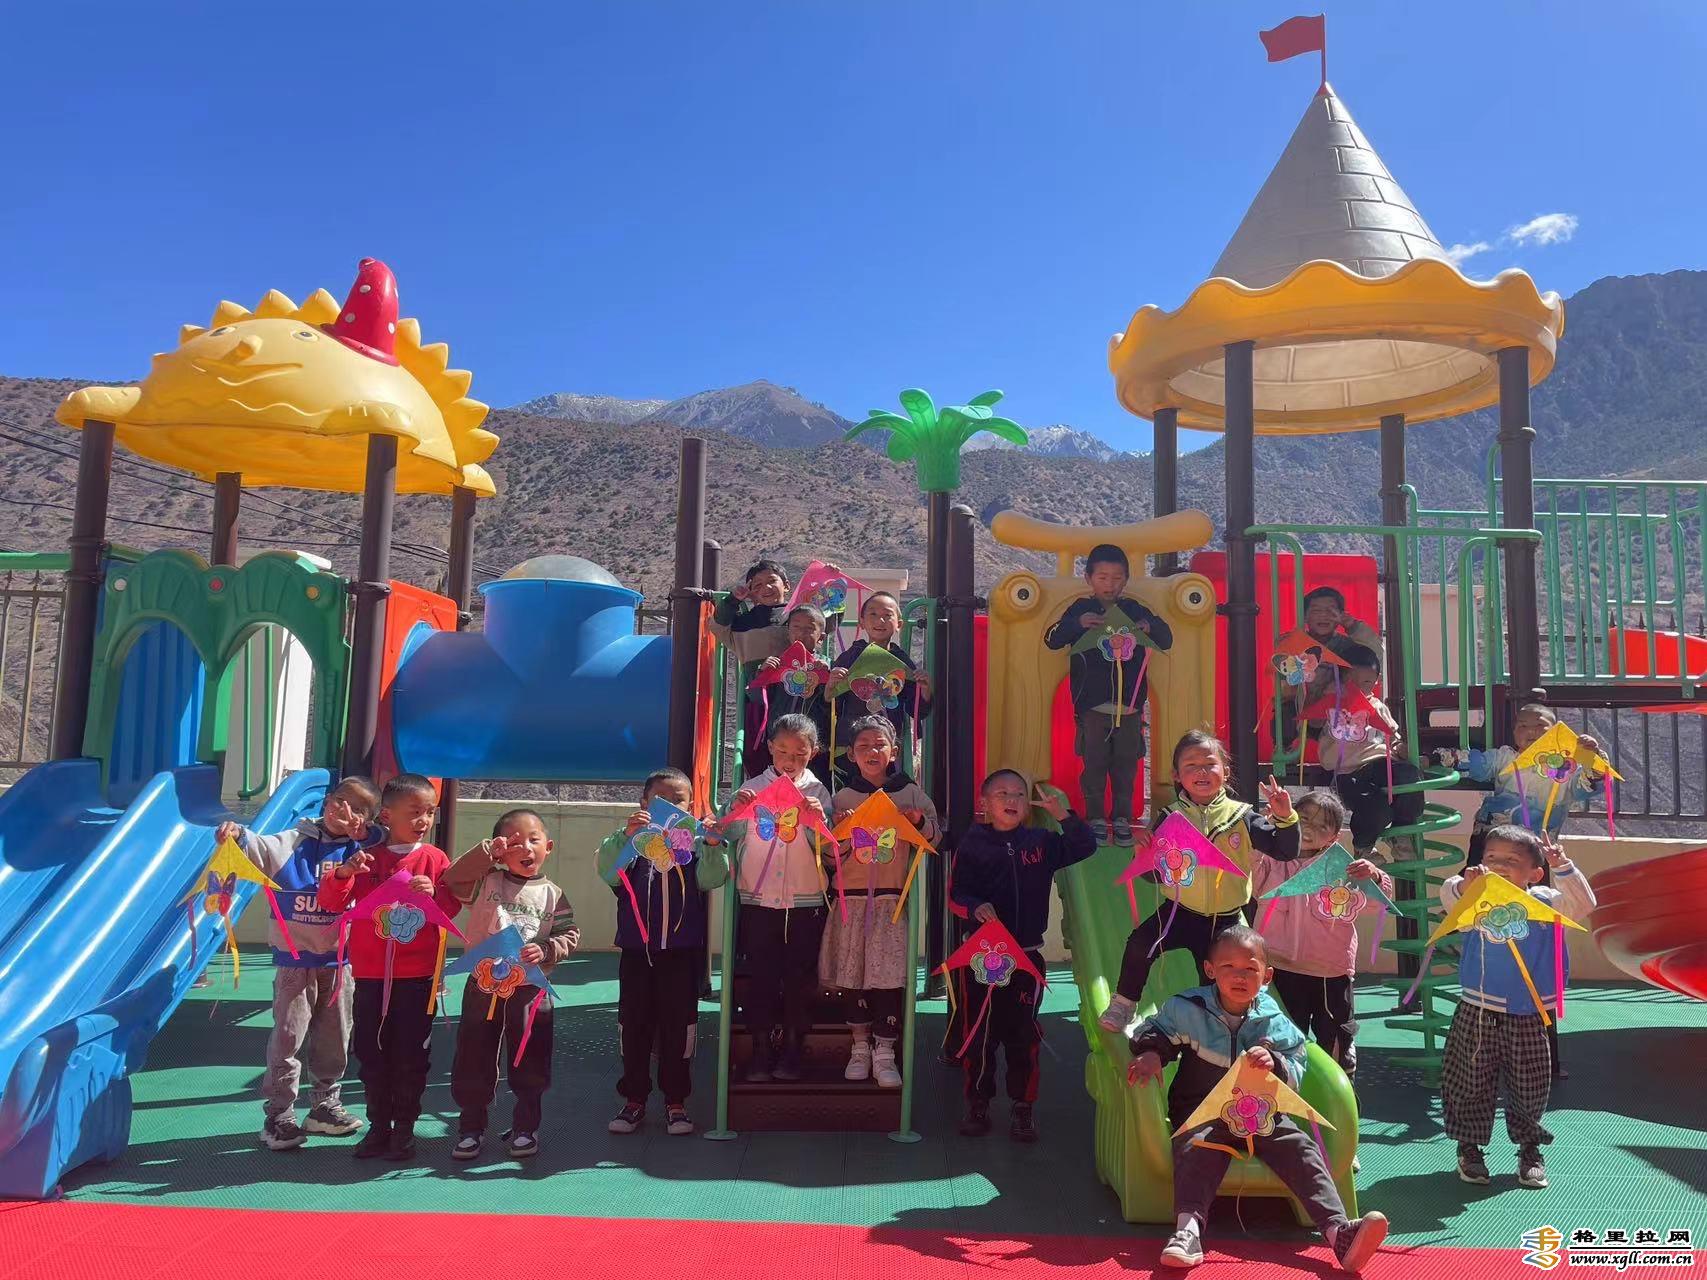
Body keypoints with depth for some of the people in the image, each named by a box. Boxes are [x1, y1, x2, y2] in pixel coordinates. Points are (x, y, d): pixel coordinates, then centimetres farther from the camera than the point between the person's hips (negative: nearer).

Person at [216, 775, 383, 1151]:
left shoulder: (361, 849, 3)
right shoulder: (295, 842, -5)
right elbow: (261, 848, -18)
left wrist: (363, 833, -13)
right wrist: (238, 836, -38)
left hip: (338, 961, 3)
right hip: (295, 959, -3)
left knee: (335, 1039, 14)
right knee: (288, 1038, 0)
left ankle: (324, 1105, 30)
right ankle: (278, 1115, 11)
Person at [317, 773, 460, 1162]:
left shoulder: (434, 860, -2)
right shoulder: (367, 859, 3)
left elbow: (452, 906, -7)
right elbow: (330, 902, -1)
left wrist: (434, 893, -27)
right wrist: (344, 872, -19)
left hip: (417, 976, -2)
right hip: (370, 975, 2)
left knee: (411, 1055, 5)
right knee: (371, 1053, 10)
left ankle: (404, 1127, 19)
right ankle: (379, 1126, 25)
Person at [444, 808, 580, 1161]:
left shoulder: (552, 895, 1)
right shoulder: (486, 882, 0)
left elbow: (569, 935, 0)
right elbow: (453, 879, -14)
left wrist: (546, 951, -17)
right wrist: (487, 852, -20)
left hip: (531, 989, 0)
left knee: (529, 1063, 7)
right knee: (474, 1060, 8)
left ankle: (525, 1127, 23)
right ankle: (471, 1127, 24)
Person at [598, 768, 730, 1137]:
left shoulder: (695, 841, 1)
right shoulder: (632, 838, 1)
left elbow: (711, 879, -13)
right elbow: (608, 871, -16)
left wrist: (713, 844, -32)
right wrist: (625, 835, -33)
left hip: (682, 953, 0)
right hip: (636, 950, 1)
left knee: (678, 1025, 7)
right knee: (633, 1024, 9)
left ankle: (676, 1102, 19)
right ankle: (634, 1100, 23)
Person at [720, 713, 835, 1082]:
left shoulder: (818, 792, 1)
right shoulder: (753, 787, 2)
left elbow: (826, 849, -5)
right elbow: (730, 837, -2)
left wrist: (819, 820, -23)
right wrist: (738, 811, -20)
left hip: (805, 900, 0)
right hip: (758, 899, 0)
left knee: (800, 976, 7)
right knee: (761, 975, 4)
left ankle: (792, 1051, 20)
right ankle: (760, 1050, 17)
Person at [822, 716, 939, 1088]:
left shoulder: (910, 792, 5)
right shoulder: (843, 797, 6)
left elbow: (935, 837, 9)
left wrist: (920, 821, -10)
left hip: (893, 898, -1)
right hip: (853, 896, 1)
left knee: (889, 973, -7)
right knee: (854, 973, 4)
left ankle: (884, 1054, 4)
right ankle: (860, 1047, 21)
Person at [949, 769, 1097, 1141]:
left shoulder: (1041, 842, 4)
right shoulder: (973, 844, -2)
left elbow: (1084, 847, -1)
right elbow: (958, 893, -3)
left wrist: (1063, 815, -14)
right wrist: (975, 907, -24)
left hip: (1027, 954, 2)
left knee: (1024, 1033, 6)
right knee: (981, 1031, 6)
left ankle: (1022, 1106, 19)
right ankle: (978, 1103, 20)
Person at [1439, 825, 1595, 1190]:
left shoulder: (1543, 903, -3)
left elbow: (1582, 904, -15)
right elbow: (1449, 897, -29)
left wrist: (1562, 866, -27)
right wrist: (1465, 886, -51)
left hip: (1527, 1019, 1)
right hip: (1477, 1015, -1)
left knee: (1530, 1091, 12)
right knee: (1470, 1087, 8)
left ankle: (1530, 1150, 34)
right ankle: (1469, 1149, 26)